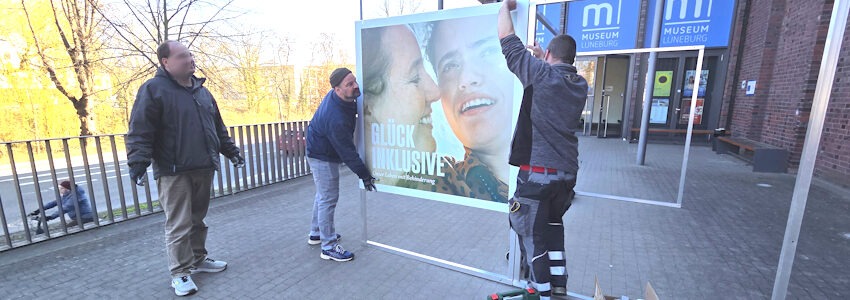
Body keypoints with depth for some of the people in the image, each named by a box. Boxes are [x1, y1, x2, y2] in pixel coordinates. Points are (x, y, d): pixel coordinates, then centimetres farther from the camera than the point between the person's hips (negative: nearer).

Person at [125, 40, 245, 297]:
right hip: (173, 171, -6)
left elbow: (218, 127, 22)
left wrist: (230, 150, 21)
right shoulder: (153, 89, -6)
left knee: (198, 219, 15)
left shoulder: (201, 90, 16)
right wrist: (138, 162, -19)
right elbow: (139, 131, -11)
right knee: (179, 224, -1)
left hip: (203, 168, 6)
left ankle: (198, 259, 30)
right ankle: (180, 273, 12)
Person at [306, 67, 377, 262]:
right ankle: (329, 247, 8)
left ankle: (316, 234, 37)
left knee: (323, 195, 21)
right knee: (328, 198, -4)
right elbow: (347, 151, -29)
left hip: (319, 152, 10)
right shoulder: (336, 118, -36)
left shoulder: (337, 96, -9)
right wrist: (364, 175, -21)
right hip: (323, 157, -10)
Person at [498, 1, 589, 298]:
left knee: (533, 236, 7)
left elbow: (509, 43, -1)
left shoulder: (542, 74, -10)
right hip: (567, 173, 7)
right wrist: (543, 59, 34)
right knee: (553, 226, 25)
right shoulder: (580, 84, 8)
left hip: (538, 171, -7)